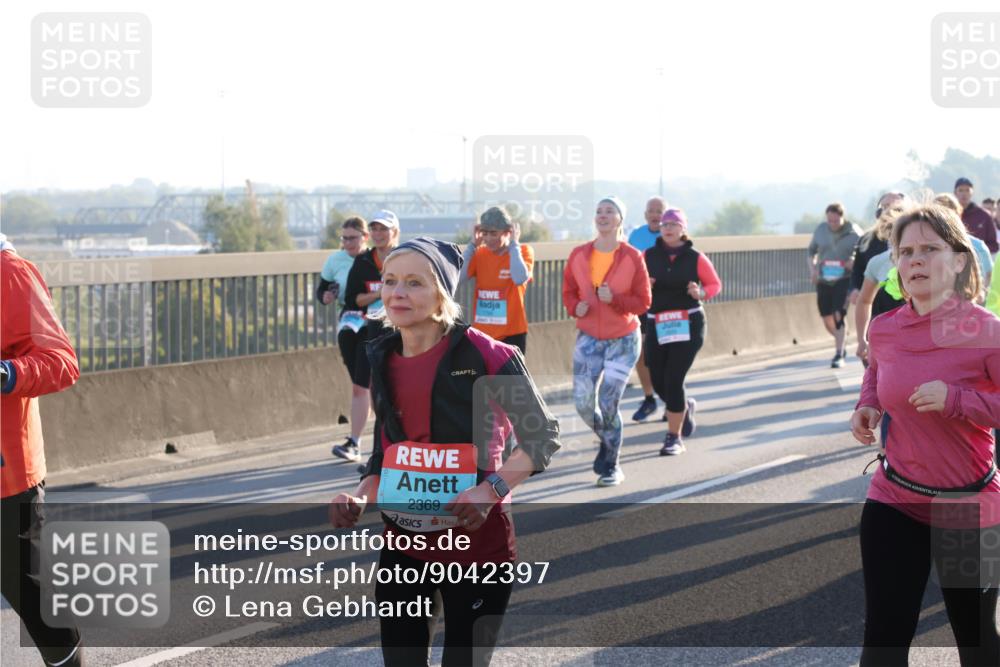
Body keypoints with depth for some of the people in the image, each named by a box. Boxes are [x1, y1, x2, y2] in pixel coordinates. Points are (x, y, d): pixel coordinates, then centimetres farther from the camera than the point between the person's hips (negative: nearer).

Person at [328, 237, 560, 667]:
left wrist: (492, 488, -21)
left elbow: (542, 436, -7)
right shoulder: (384, 361, 4)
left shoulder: (485, 355, -14)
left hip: (477, 543, -5)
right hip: (403, 546, 5)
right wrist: (360, 498, -3)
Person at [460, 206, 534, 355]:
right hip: (482, 333, 4)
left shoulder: (523, 251, -4)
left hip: (512, 333, -4)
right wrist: (472, 245, -8)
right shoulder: (480, 253, 6)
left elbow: (520, 278, -25)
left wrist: (514, 245, -15)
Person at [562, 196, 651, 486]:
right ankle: (608, 439, 29)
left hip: (623, 340, -3)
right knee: (583, 402, -4)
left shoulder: (632, 257, -9)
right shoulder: (579, 255, -1)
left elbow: (643, 302, -6)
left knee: (608, 404, -6)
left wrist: (614, 299, -23)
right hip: (588, 338, 3)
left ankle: (612, 466, 12)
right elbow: (569, 292, 8)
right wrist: (575, 308, -14)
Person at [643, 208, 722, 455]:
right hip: (657, 325, 3)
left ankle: (674, 437, 2)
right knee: (658, 382, 4)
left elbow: (715, 284, 7)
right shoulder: (649, 257, 4)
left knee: (673, 380, -11)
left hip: (688, 324, -3)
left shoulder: (695, 258, -1)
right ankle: (685, 406, 39)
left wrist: (701, 293, -14)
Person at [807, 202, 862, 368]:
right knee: (827, 318, 8)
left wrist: (855, 261, -15)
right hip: (823, 280, 4)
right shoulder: (821, 230, 4)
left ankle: (839, 355, -11)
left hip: (845, 279, -4)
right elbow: (812, 250, 16)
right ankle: (841, 342, 37)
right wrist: (812, 268, 1)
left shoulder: (854, 232, -5)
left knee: (839, 315, -16)